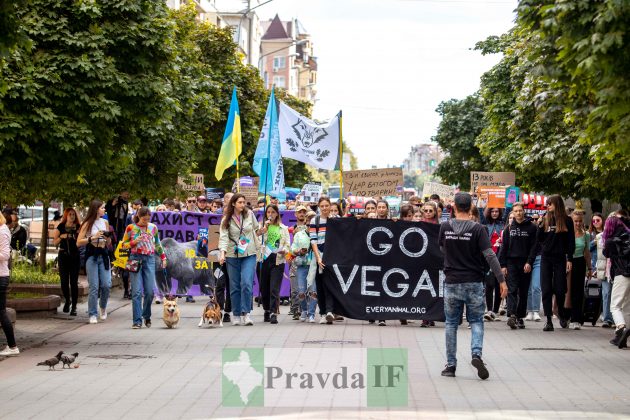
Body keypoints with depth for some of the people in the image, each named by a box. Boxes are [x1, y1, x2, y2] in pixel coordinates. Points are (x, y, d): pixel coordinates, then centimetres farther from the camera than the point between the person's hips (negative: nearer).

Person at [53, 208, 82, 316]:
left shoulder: (78, 227, 4)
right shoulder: (61, 227, 5)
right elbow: (55, 243, 5)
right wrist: (61, 237, -12)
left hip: (75, 256, -1)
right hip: (63, 255, 1)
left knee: (74, 282, -4)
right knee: (64, 281, -1)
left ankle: (74, 307, 0)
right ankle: (67, 300, 27)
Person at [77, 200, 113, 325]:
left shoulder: (105, 222, 12)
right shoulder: (88, 224, -1)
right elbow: (78, 243, -7)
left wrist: (108, 237, -2)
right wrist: (92, 237, -15)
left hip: (103, 255, 4)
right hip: (91, 256, -4)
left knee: (106, 284, -6)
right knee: (94, 286, -5)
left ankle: (103, 307, 21)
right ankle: (92, 314, 3)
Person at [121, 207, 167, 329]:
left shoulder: (153, 227, 9)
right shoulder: (131, 228, 1)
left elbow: (157, 244, 21)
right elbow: (124, 245, 6)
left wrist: (163, 257, 17)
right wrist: (135, 242, -11)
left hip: (149, 259, 2)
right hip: (135, 259, -2)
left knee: (150, 291, -2)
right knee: (137, 291, -8)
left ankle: (147, 316, 20)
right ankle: (137, 321, -8)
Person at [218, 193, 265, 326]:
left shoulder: (250, 214, 3)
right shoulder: (227, 219, -2)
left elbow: (256, 230, 15)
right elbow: (223, 237, -10)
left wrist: (262, 231, -8)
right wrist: (222, 253, -23)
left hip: (249, 255, 0)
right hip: (232, 255, 0)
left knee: (247, 283, -15)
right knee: (235, 286, 5)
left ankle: (246, 313, -11)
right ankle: (236, 315, 15)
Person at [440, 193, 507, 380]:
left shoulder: (445, 227, -1)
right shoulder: (478, 229, -8)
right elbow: (490, 256, -13)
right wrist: (501, 280, -10)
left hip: (452, 282, 1)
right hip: (474, 282, -1)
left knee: (451, 323, 10)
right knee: (476, 322, 10)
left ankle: (451, 364, 10)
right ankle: (476, 354, -12)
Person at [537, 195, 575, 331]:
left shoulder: (567, 220, 1)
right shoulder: (545, 219, 8)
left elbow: (571, 241, 1)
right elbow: (540, 239, 8)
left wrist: (569, 259, -5)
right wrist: (540, 226, -6)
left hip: (560, 258, -2)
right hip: (546, 257, 3)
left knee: (559, 289, -1)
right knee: (546, 290, -2)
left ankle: (561, 315, 24)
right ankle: (548, 320, 0)